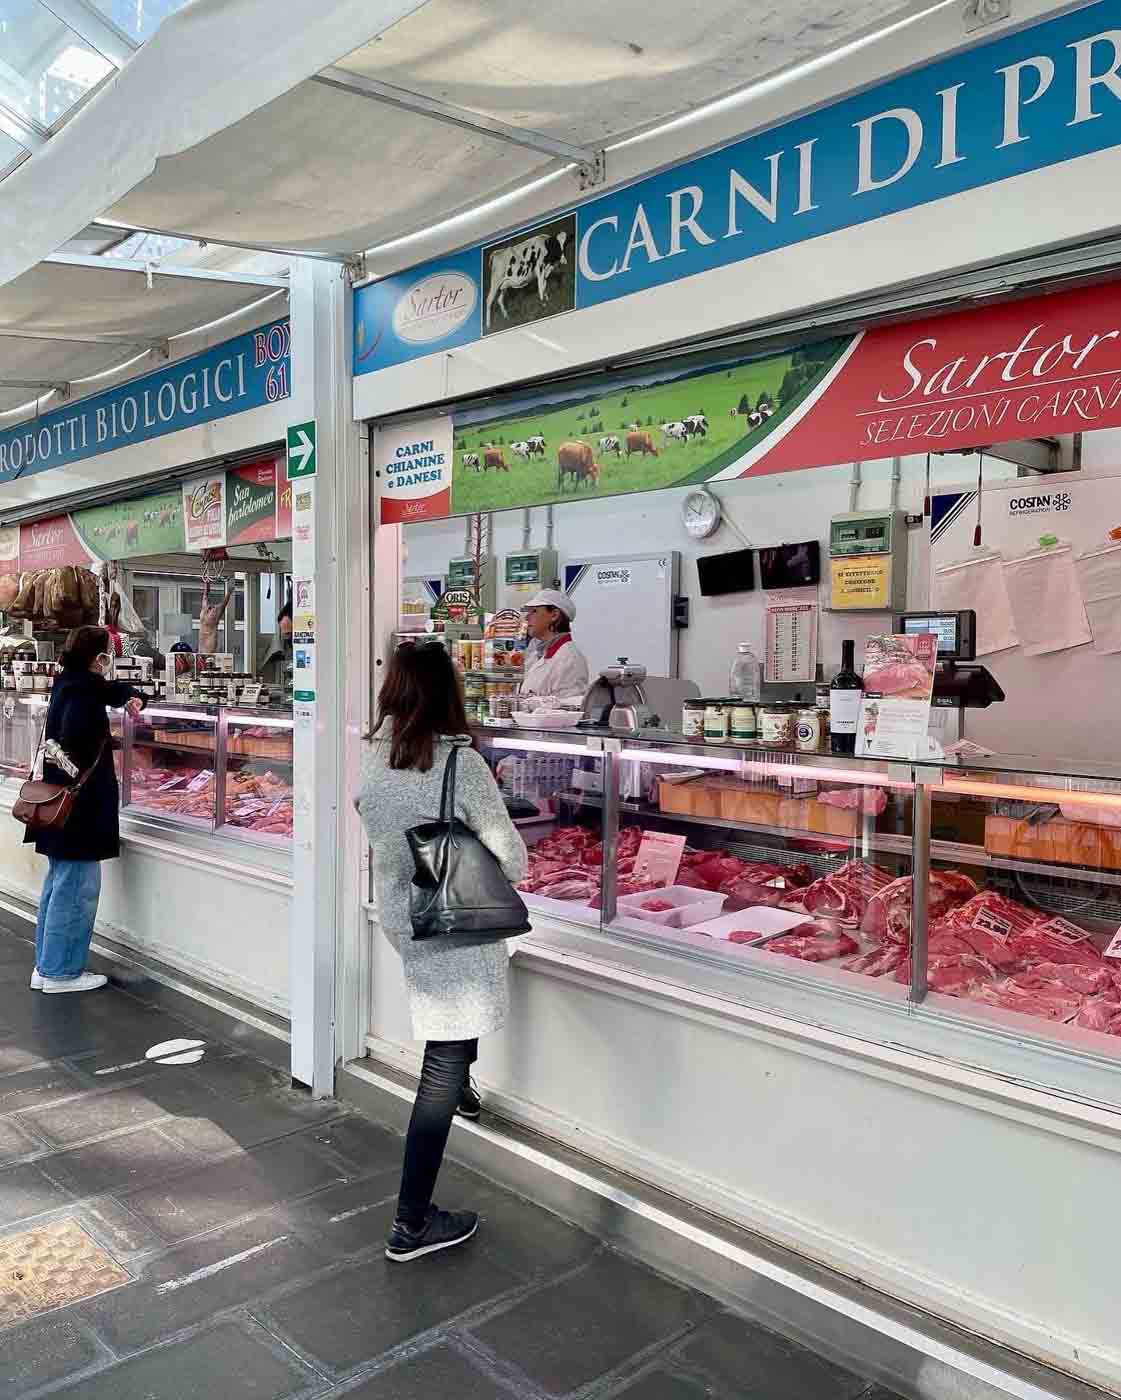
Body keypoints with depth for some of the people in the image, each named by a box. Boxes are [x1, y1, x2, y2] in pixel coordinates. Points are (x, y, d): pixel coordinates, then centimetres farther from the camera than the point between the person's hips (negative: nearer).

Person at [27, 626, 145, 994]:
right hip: (79, 808, -10)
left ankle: (47, 966, 25)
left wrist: (131, 697, 13)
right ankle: (60, 971, 6)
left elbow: (112, 689, 30)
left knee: (59, 883, 17)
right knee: (77, 887, -2)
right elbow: (74, 741, -30)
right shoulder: (83, 691, -17)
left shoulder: (69, 684, 12)